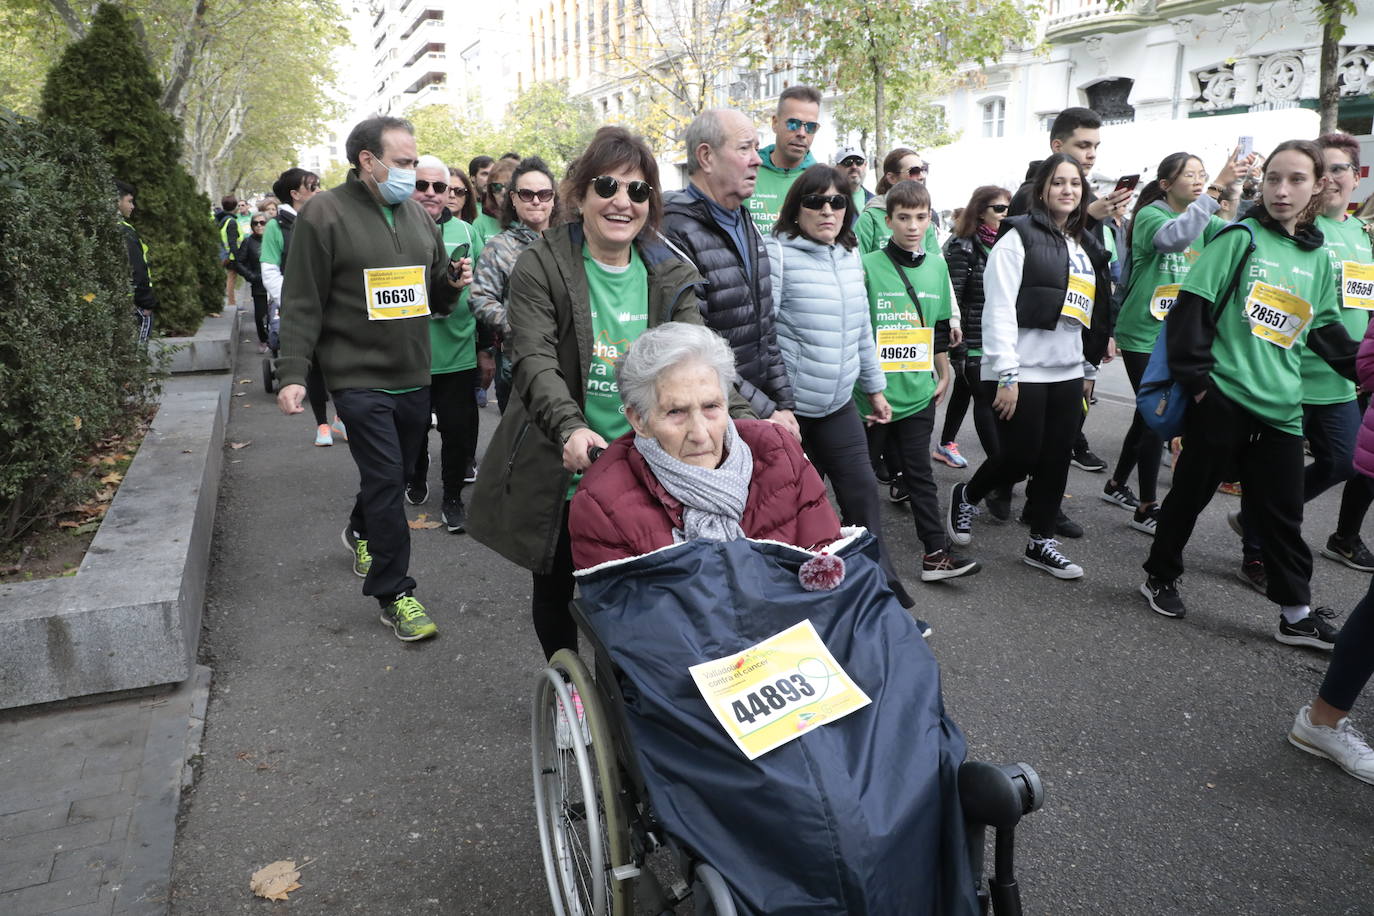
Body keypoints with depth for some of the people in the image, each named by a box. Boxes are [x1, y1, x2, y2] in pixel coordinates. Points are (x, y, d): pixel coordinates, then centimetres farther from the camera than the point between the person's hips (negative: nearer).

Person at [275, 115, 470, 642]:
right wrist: (292, 374, -14)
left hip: (413, 376, 7)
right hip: (360, 377, -6)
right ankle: (394, 594, 3)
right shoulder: (324, 215, -8)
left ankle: (362, 533, 48)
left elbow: (433, 292, 21)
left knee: (396, 473, 19)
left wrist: (451, 283, -2)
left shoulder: (416, 213, 12)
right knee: (386, 480, -8)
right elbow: (303, 303, -8)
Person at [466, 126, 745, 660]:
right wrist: (570, 427, -36)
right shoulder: (541, 266, -7)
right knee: (556, 589, 16)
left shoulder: (670, 277, 3)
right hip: (559, 473, -1)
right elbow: (533, 360, -18)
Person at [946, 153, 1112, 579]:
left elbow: (1095, 312, 20)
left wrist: (1089, 369, 17)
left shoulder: (1086, 245, 16)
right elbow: (1000, 310, -14)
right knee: (1019, 457, -4)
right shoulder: (1019, 237, -7)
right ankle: (967, 496, 24)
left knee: (1056, 459, 8)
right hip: (1023, 370, -7)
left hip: (1067, 372, 7)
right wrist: (1007, 375, -19)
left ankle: (1042, 542, 20)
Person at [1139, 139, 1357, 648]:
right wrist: (1195, 377, -15)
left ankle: (1296, 614, 20)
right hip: (1222, 397, -5)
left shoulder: (1317, 256, 13)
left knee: (1282, 512, 10)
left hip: (1281, 407, 5)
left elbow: (1325, 328, 21)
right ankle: (1159, 577, 26)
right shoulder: (1239, 238, -5)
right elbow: (1192, 308, -10)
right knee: (1191, 493, 7)